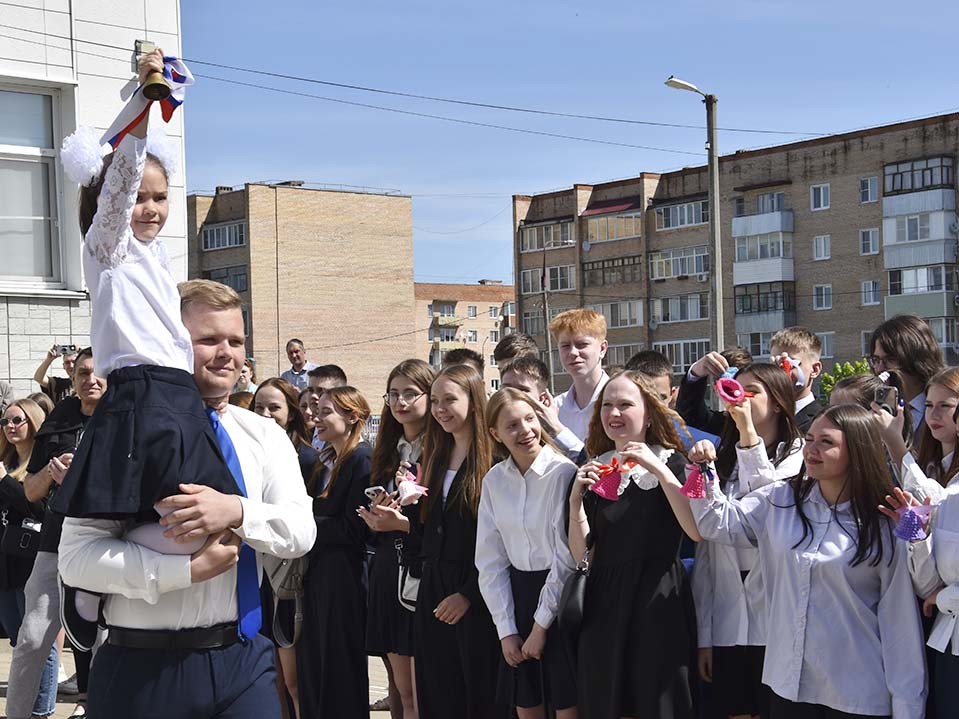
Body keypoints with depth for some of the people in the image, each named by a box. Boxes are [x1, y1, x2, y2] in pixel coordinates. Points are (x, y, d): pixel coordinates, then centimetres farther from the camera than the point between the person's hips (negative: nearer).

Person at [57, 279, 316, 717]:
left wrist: (237, 511, -21)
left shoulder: (264, 436, 8)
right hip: (144, 665, -3)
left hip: (244, 658, 3)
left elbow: (301, 531, -3)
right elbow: (78, 557, -13)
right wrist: (190, 569, -20)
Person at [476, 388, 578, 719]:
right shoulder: (494, 480, 3)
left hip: (560, 596, -5)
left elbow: (567, 557, -12)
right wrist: (505, 629, 0)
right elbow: (490, 560, 6)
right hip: (517, 594, 5)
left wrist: (541, 624, -8)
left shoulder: (563, 473, -13)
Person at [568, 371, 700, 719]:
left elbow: (697, 531, -17)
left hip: (658, 600, -4)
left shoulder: (671, 462, -1)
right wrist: (577, 498, -9)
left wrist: (659, 470, -20)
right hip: (604, 602, 4)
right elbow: (580, 553, 5)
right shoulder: (594, 470, 9)